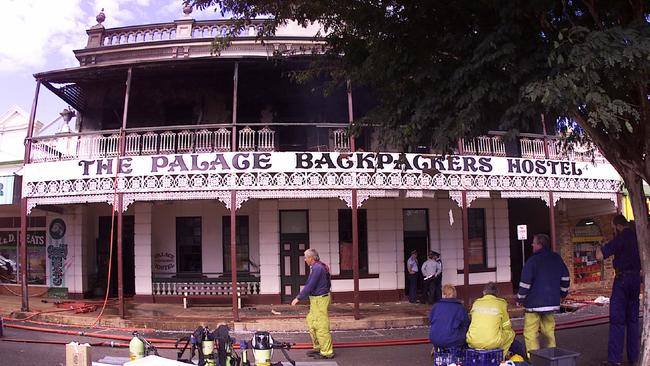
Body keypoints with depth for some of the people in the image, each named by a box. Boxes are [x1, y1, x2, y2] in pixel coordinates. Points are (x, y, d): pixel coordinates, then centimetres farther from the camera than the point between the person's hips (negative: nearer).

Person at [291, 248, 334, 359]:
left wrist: (298, 298, -16)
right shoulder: (316, 267, 13)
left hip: (320, 300, -10)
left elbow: (310, 286, -21)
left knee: (321, 326, -5)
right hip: (316, 300, 10)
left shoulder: (317, 268, -19)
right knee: (310, 322, 16)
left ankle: (327, 352, 2)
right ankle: (317, 347, 24)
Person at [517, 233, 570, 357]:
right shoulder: (557, 258, 7)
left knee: (530, 333, -2)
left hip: (534, 303, -7)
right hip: (552, 302, 7)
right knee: (549, 331, 17)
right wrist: (562, 293, 28)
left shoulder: (532, 261, -14)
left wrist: (520, 299, -2)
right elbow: (565, 277, 17)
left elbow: (525, 283, -13)